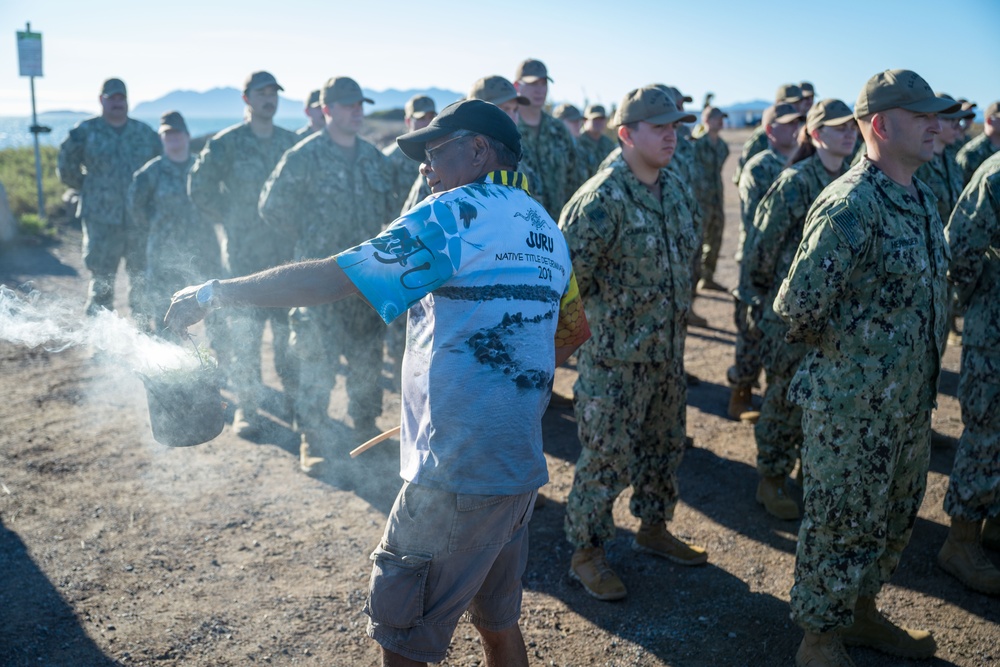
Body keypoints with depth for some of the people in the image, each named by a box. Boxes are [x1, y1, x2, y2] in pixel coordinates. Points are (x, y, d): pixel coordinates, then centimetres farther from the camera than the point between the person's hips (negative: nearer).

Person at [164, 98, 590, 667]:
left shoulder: (456, 214, -12)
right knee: (498, 620, 22)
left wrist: (216, 293, -7)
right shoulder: (546, 227, 13)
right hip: (523, 466, 9)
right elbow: (576, 330, 23)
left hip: (458, 471, -8)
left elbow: (328, 279, -16)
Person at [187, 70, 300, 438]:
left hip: (289, 252, 4)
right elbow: (199, 187, 4)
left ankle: (295, 395, 24)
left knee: (291, 328, 9)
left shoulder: (292, 142, 10)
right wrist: (230, 218, 2)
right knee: (245, 334, -2)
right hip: (245, 253, -3)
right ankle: (247, 407, 8)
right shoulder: (226, 143, -2)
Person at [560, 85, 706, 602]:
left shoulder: (677, 191, 6)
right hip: (614, 354, -8)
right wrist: (601, 318, -11)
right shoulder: (602, 199, -21)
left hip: (668, 350, 8)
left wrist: (675, 309, 17)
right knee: (607, 456, 2)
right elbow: (568, 272, -21)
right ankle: (586, 554, 19)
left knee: (665, 445, 20)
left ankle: (653, 529, 40)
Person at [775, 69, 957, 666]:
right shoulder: (851, 205, -22)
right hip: (852, 406, -9)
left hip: (911, 403, 9)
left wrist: (922, 385, 14)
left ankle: (861, 613, 42)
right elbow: (797, 308, -25)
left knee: (894, 518, 22)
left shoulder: (922, 197, 8)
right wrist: (841, 350, -7)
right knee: (840, 525, 7)